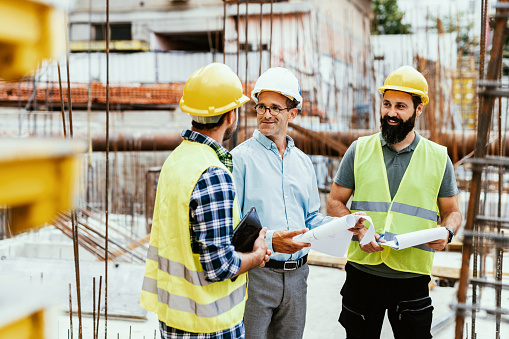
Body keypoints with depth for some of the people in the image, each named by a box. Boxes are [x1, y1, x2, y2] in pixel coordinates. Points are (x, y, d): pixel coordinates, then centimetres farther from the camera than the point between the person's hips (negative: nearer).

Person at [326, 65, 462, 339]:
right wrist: (359, 229, -11)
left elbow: (451, 211, 11)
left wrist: (447, 232, -11)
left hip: (413, 278, 0)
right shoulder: (360, 150, 4)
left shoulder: (438, 157, 4)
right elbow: (334, 203, 7)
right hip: (362, 271, 1)